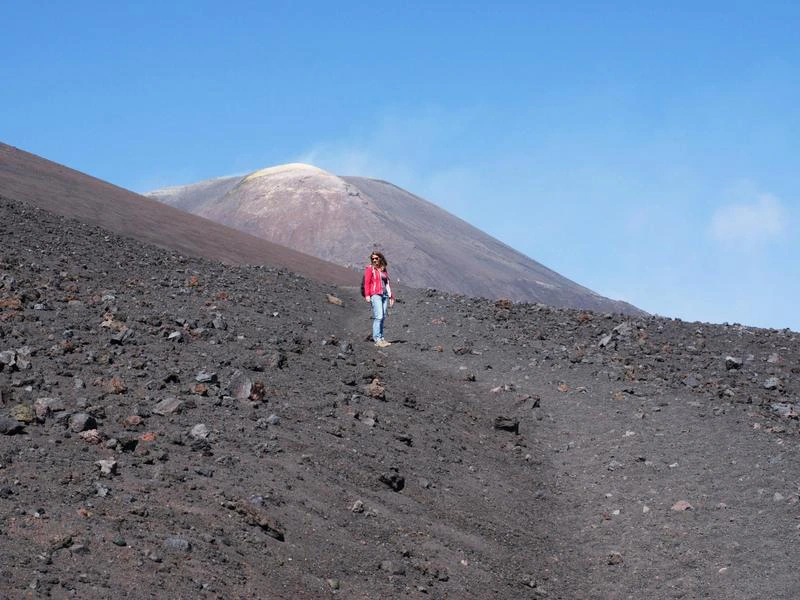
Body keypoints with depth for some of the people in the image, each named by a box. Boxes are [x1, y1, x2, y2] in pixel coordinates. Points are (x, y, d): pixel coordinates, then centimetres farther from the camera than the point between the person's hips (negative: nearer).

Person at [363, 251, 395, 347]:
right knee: (378, 317, -14)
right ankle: (377, 339, -15)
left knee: (383, 318, 5)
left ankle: (381, 338, 9)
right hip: (375, 295, -6)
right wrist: (367, 295, -18)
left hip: (384, 295, 6)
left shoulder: (384, 269, 17)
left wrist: (391, 296, 19)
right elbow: (367, 282, -7)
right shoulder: (370, 268, 1)